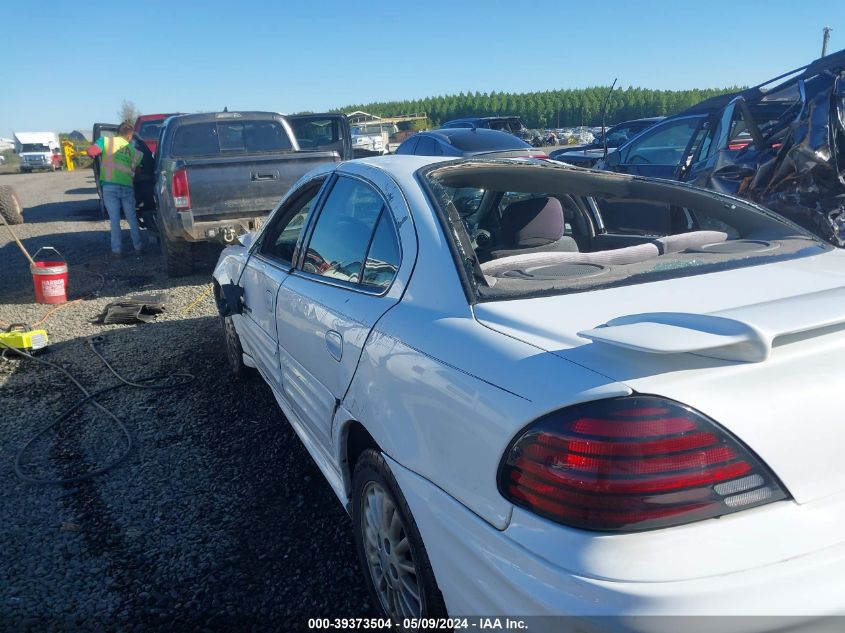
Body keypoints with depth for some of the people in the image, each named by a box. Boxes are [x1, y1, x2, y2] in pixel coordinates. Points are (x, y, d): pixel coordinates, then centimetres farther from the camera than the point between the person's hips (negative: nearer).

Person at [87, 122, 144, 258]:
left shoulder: (106, 141, 2)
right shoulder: (133, 150, 11)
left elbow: (91, 152, -8)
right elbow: (133, 168, 6)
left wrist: (99, 153, 11)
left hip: (109, 187, -1)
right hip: (127, 187, 1)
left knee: (114, 220, 5)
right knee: (132, 219, 13)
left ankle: (116, 250, 7)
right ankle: (138, 248, 19)